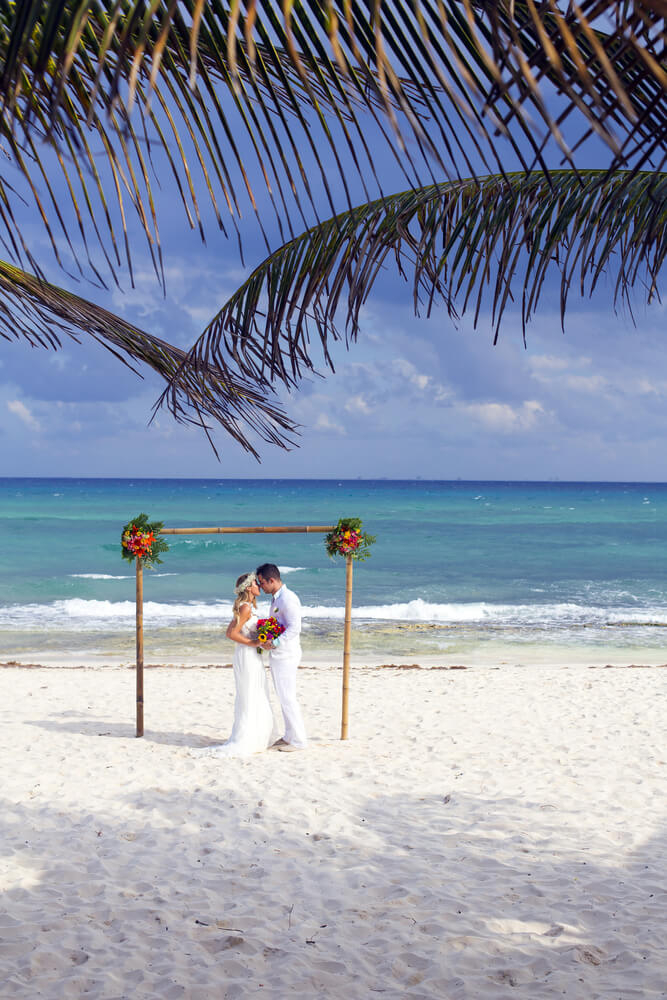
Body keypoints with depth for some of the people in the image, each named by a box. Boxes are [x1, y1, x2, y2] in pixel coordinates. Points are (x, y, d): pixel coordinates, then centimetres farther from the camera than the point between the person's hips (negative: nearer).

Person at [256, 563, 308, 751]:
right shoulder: (276, 598, 16)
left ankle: (299, 740, -1)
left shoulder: (288, 598, -16)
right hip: (277, 656, 10)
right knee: (284, 698, 14)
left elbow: (294, 628, -24)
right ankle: (290, 736, 21)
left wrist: (275, 643, -28)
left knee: (288, 698, -7)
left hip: (286, 655, -10)